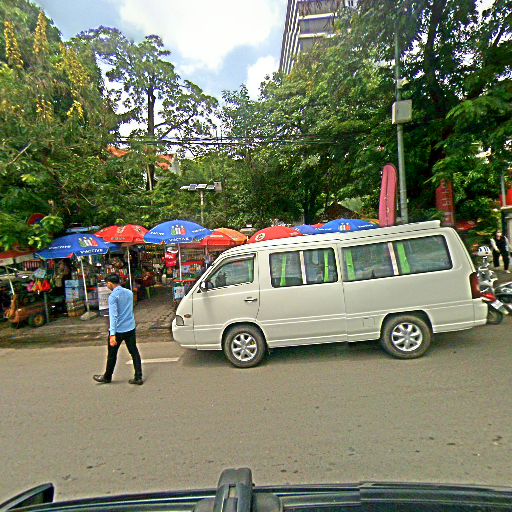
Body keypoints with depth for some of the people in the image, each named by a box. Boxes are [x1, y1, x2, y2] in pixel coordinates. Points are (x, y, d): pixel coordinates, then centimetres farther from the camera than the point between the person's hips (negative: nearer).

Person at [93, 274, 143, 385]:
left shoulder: (113, 296, -15)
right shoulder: (129, 292, 5)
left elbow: (113, 315, -22)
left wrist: (112, 334, -25)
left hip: (118, 330, -5)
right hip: (131, 328, 6)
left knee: (112, 354, 13)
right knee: (134, 352, 8)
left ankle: (107, 377, 32)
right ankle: (138, 378, 9)